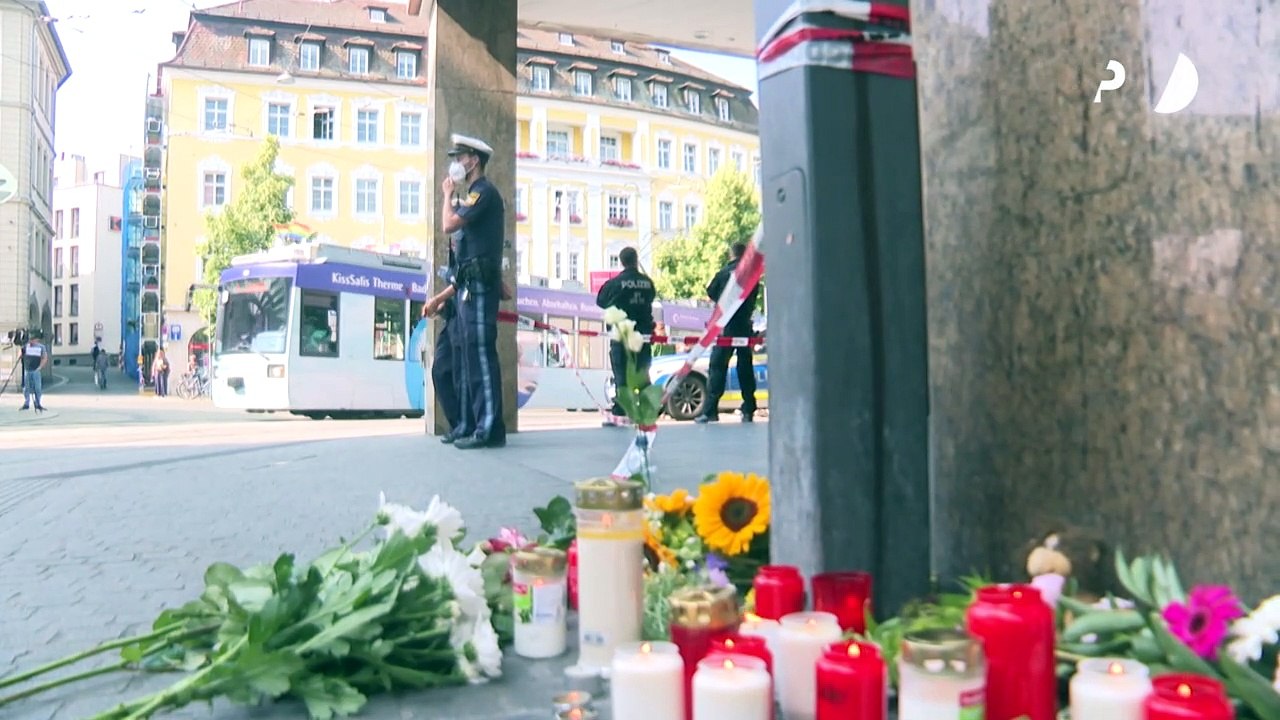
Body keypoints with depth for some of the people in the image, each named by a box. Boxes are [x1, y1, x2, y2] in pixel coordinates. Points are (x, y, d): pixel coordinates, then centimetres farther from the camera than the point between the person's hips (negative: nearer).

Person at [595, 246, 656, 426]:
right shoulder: (647, 282, 0)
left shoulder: (615, 283, -10)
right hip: (643, 332, 3)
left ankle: (620, 413, -3)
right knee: (643, 374, 12)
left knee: (621, 374, -1)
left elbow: (601, 301, 2)